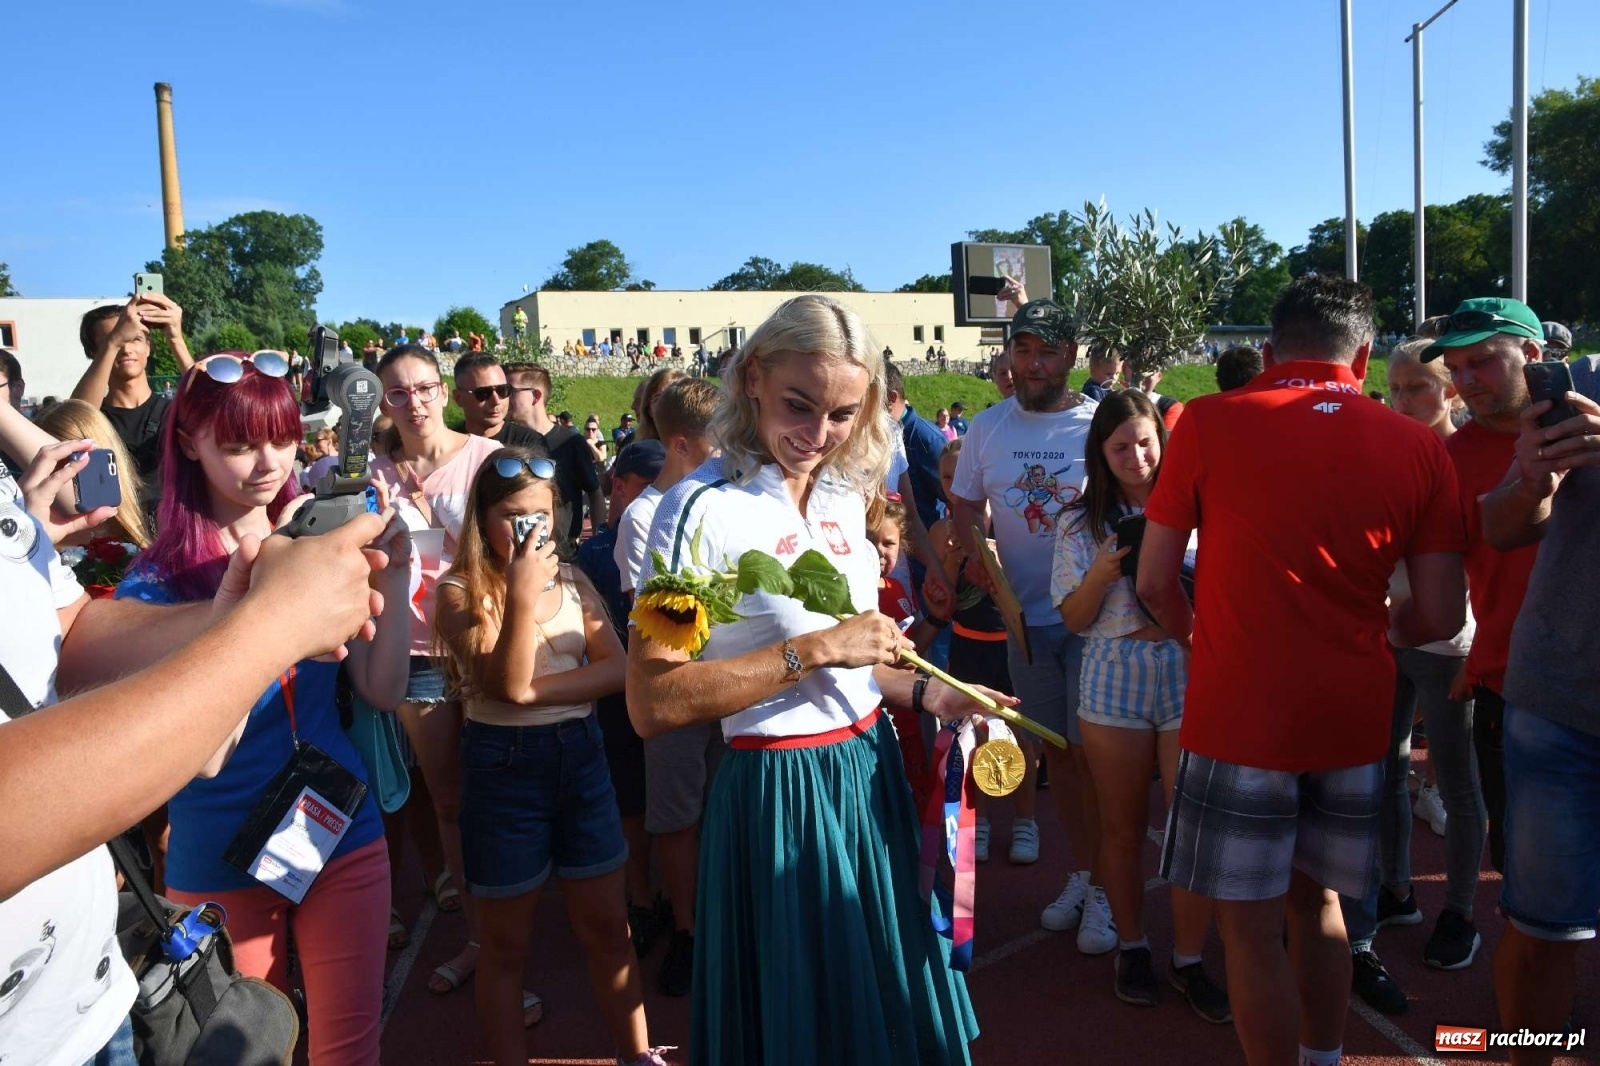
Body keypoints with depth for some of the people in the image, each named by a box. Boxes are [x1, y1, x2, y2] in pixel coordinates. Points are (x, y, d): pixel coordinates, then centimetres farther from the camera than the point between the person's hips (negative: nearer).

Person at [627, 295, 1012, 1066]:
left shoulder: (844, 497, 4)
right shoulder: (703, 509, -18)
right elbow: (652, 704, -24)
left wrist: (924, 694, 3)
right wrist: (814, 651, -25)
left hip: (870, 773, 7)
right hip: (780, 793, -7)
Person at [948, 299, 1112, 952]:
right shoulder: (987, 427, 3)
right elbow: (964, 503, 11)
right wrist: (973, 552, -7)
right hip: (1026, 615, 4)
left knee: (1092, 751, -1)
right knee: (1054, 749, 14)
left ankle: (1104, 890, 16)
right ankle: (1082, 874, 32)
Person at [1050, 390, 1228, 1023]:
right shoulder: (1081, 524, 3)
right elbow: (1075, 620, 3)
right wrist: (1099, 575, -15)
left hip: (1191, 679, -1)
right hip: (1114, 686, 1)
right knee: (1123, 827, 12)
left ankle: (1189, 959, 17)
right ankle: (1132, 946, 31)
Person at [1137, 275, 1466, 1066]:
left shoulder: (1208, 423, -7)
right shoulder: (1420, 447, -1)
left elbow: (1154, 584, -3)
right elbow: (1441, 619, 0)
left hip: (1239, 714, -4)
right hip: (1353, 716, 4)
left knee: (1249, 926, 9)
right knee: (1316, 901, 23)